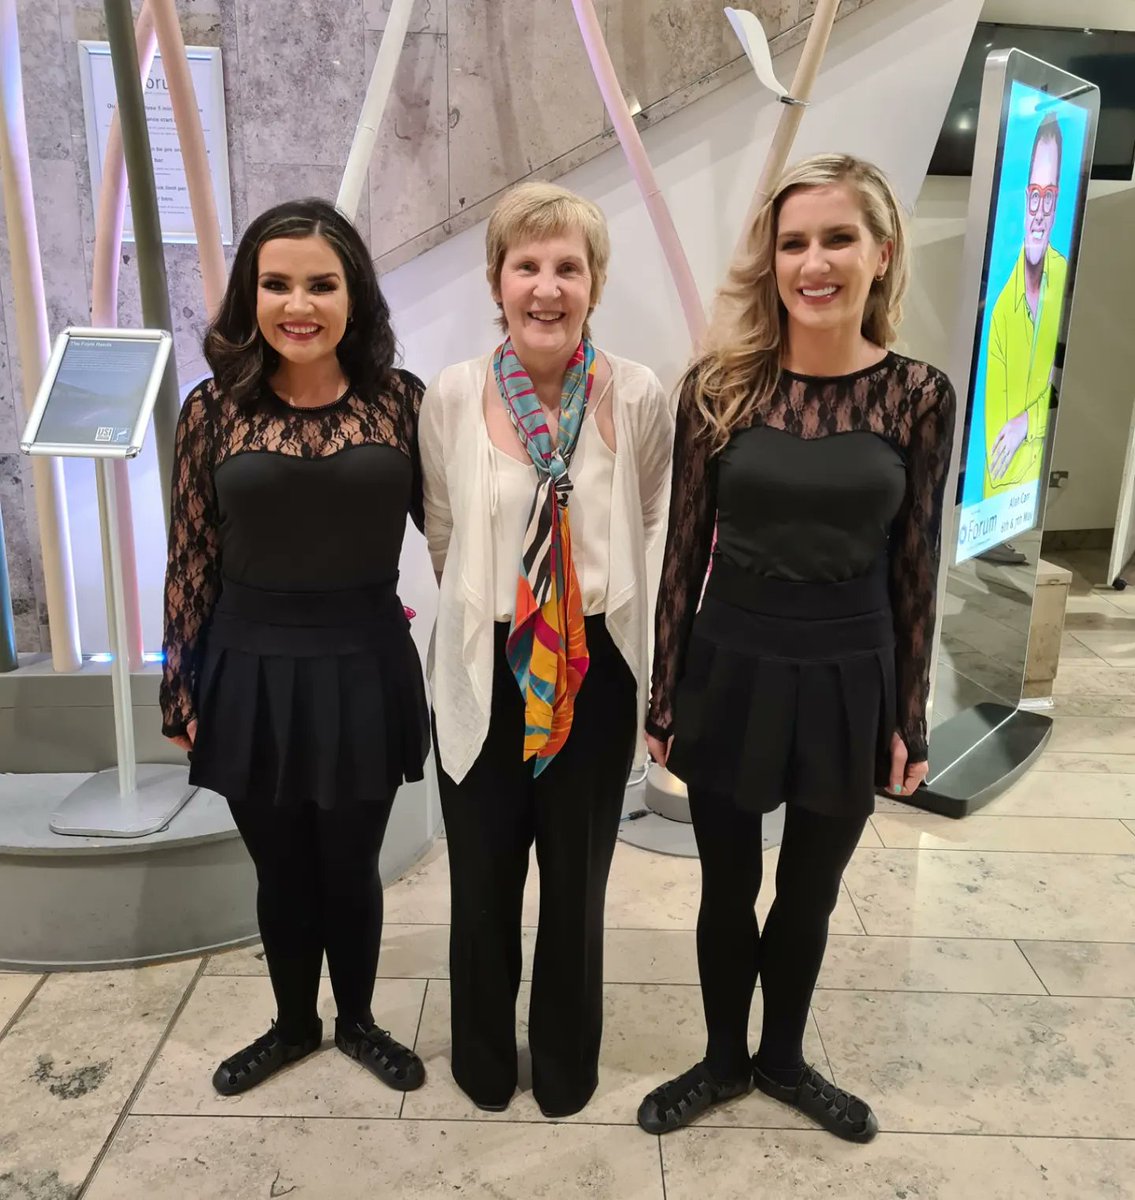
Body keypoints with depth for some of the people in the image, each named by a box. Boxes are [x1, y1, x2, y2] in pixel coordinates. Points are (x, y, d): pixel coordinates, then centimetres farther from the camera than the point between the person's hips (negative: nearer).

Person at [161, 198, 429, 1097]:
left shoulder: (400, 399, -5)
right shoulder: (215, 407, -5)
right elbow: (191, 560, -1)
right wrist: (180, 690, 1)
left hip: (364, 668, 0)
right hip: (251, 671, 1)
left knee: (351, 869, 17)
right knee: (282, 871, 18)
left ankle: (358, 1021, 43)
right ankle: (293, 1024, 44)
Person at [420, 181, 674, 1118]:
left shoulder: (639, 397, -12)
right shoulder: (453, 396, -9)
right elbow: (441, 535, 6)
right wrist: (487, 599, 11)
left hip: (596, 671, 0)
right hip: (481, 670, 1)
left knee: (578, 880, 17)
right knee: (483, 877, 16)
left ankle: (566, 1064, 44)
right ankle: (483, 1062, 43)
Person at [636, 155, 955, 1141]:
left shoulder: (918, 394, -5)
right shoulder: (718, 385, -7)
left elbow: (915, 568, 0)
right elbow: (685, 550, -2)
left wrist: (909, 721, 1)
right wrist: (663, 697, 0)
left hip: (848, 683, 1)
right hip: (731, 671, 0)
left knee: (809, 894, 19)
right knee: (728, 890, 16)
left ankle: (783, 1058, 44)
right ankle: (723, 1058, 42)